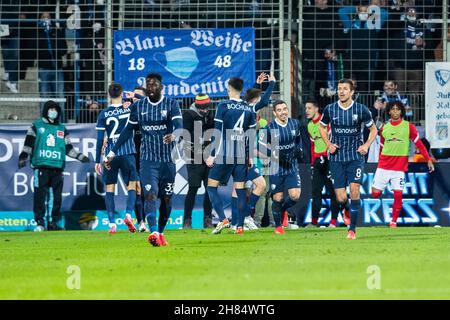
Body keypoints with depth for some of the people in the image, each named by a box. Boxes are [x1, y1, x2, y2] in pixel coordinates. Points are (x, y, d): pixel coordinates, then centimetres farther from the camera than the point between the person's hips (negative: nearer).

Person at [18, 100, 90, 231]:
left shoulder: (62, 129, 21)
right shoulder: (36, 126, 12)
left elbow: (68, 148, 23)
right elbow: (28, 143, 7)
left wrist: (80, 157, 15)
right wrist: (23, 157, -5)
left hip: (58, 167, 3)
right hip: (41, 166, -3)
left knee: (57, 195, 0)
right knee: (40, 194, -9)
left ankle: (54, 222, 6)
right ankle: (40, 222, -5)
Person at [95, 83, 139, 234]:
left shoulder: (104, 114, -1)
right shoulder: (129, 110, -1)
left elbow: (100, 139, -1)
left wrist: (97, 161, 3)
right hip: (127, 153, 0)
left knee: (109, 189, 6)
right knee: (131, 186, 7)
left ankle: (112, 224, 0)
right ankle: (128, 214, -16)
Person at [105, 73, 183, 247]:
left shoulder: (171, 104, -2)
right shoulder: (138, 106, 5)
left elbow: (179, 126, -17)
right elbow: (128, 130, 14)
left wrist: (173, 135, -41)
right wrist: (113, 152, 14)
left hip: (168, 160, 0)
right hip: (148, 159, 0)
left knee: (166, 199, 8)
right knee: (150, 194, -18)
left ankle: (161, 233, 26)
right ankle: (153, 232, -32)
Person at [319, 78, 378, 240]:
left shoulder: (361, 110, -5)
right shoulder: (330, 109, -1)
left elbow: (373, 129, 9)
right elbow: (322, 127, 17)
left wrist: (366, 145, -7)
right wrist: (328, 144, 2)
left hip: (355, 156, -1)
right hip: (336, 157, 1)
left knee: (354, 189, -16)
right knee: (341, 198, -3)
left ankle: (352, 229, -6)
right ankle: (345, 210, 35)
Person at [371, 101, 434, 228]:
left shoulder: (408, 126, 0)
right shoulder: (384, 128, 8)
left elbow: (419, 143, -1)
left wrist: (428, 159, -8)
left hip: (399, 167, -2)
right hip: (384, 166, 2)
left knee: (398, 195, -9)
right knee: (375, 193, -3)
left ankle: (394, 221, 3)